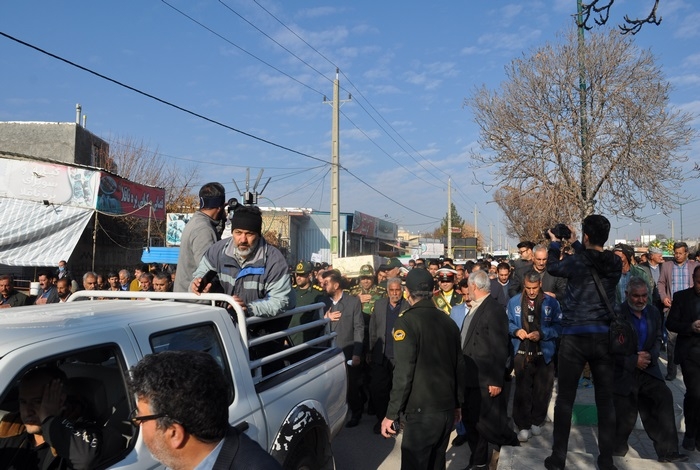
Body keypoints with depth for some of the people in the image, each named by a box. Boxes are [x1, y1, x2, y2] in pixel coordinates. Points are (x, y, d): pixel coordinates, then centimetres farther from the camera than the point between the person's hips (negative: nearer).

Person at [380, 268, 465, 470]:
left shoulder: (407, 321, -13)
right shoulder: (448, 321, 8)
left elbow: (403, 373, -17)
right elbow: (459, 366, 15)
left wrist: (391, 414, -11)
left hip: (422, 411, -7)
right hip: (448, 408, 7)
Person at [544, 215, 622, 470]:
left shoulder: (575, 262, -10)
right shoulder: (615, 264, -1)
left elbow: (552, 267, 10)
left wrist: (555, 243, 26)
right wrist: (574, 244, 30)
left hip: (574, 337, -3)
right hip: (603, 337, 3)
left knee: (565, 399, 7)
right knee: (606, 401, 12)